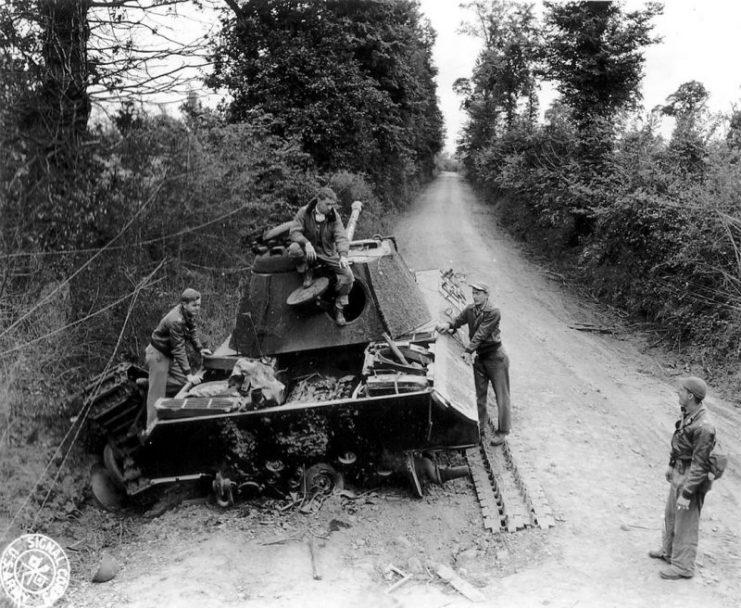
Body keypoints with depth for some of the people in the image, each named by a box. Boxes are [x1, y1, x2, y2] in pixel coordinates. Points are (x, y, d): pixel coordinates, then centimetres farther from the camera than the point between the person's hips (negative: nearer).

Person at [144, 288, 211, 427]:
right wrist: (188, 374, -30)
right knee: (157, 394, -7)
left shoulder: (190, 314, -6)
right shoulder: (176, 321, -32)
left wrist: (200, 348, 0)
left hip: (169, 353, 9)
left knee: (186, 381, 2)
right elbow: (179, 350, -31)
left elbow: (192, 331, 14)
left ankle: (149, 382, 16)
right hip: (158, 354, -9)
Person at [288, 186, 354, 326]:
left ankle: (339, 309, 2)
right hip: (309, 251, -1)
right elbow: (294, 231, -17)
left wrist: (343, 255, -37)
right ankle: (307, 273, -3)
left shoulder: (334, 216, -8)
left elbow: (341, 237, -18)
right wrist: (306, 243, -38)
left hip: (328, 253, 1)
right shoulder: (304, 212, -11)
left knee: (348, 275, -17)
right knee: (294, 248, -35)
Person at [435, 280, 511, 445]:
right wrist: (448, 325, -10)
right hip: (479, 357, 6)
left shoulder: (493, 313, -19)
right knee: (479, 394, 10)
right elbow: (459, 320, 13)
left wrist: (469, 350, -30)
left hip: (496, 357, -6)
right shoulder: (470, 310, 1)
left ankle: (502, 431, 12)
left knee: (501, 395, 2)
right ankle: (480, 428, 22)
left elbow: (481, 334, -25)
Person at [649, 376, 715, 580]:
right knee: (671, 515, 24)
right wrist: (671, 465, 23)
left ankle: (683, 566, 21)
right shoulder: (688, 414, -2)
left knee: (685, 523, 5)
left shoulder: (703, 427, -30)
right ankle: (669, 551, 43)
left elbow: (700, 465, -26)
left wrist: (686, 494, -23)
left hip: (691, 479, -9)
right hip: (679, 473, 9)